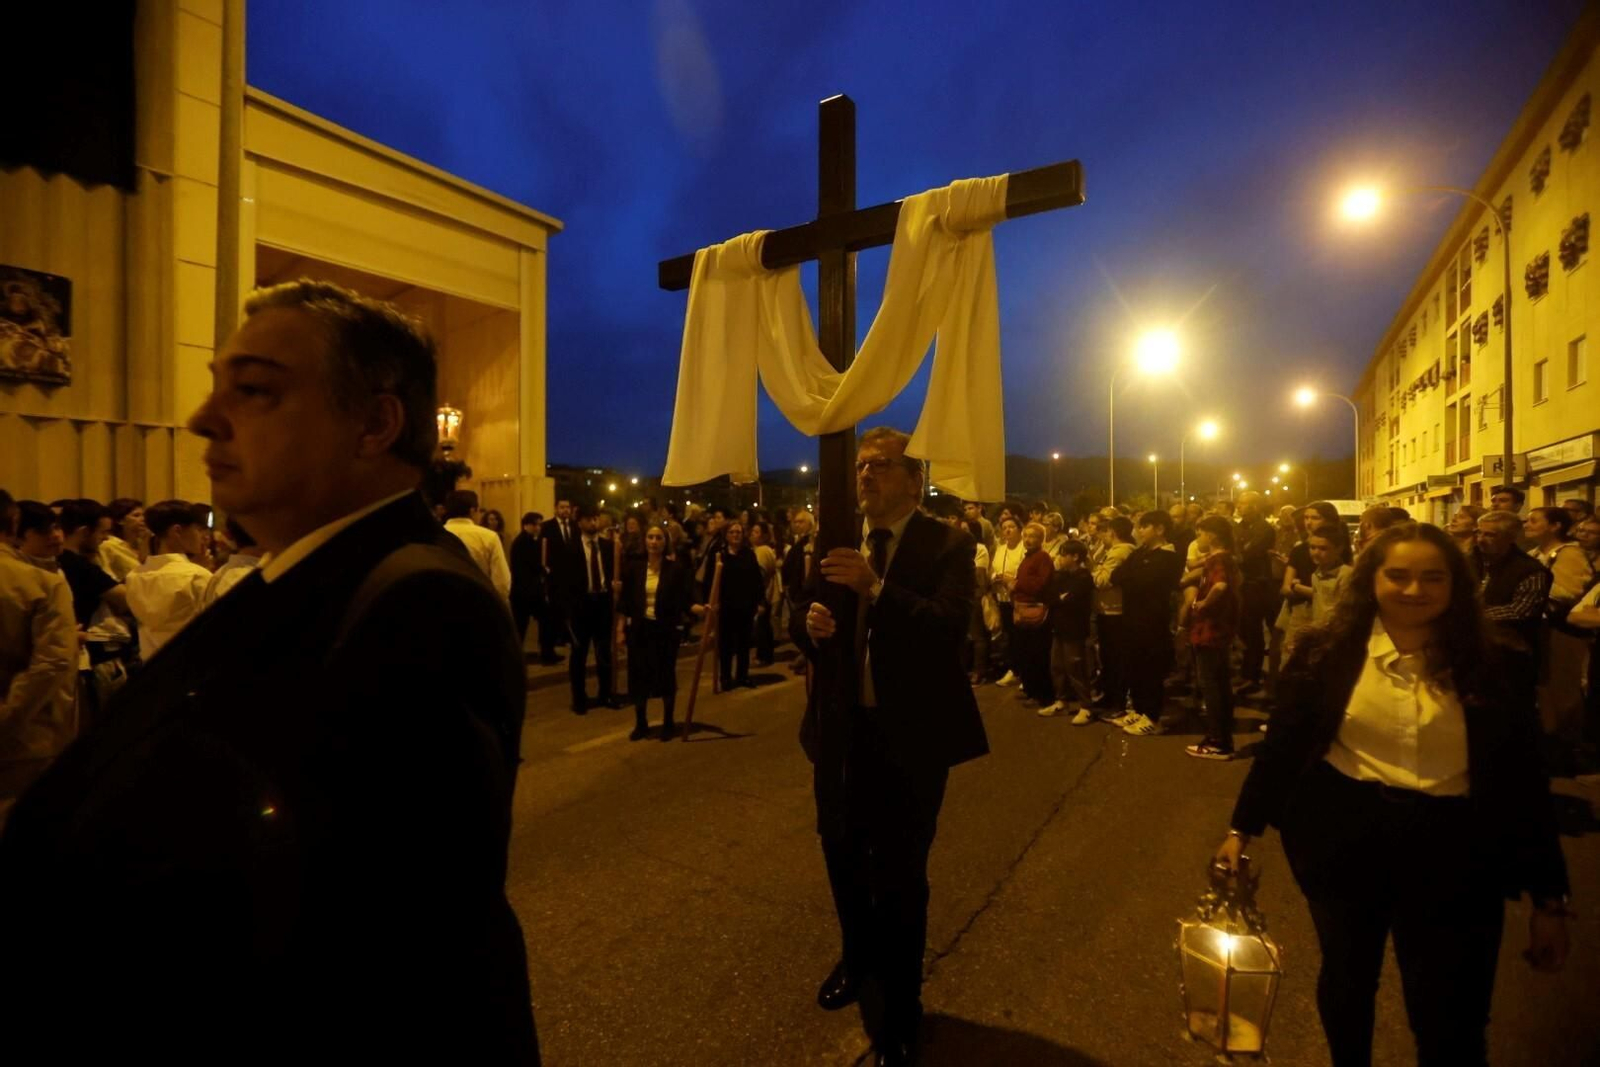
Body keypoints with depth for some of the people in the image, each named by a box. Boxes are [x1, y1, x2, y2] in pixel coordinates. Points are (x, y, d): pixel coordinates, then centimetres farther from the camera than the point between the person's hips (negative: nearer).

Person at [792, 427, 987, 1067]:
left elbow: (951, 628, -24)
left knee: (899, 871, 7)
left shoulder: (947, 545, -10)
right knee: (842, 853, 22)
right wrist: (810, 624, -16)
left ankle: (900, 1009, 33)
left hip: (911, 733, -5)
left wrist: (877, 588, -34)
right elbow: (805, 622, 7)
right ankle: (858, 958, 52)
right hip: (842, 728, 5)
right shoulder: (836, 541, 4)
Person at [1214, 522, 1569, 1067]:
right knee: (1346, 981, 20)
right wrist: (1242, 827, -1)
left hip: (1451, 855, 0)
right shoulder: (1327, 652, -6)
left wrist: (1548, 897, 1)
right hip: (1343, 840, 0)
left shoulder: (1484, 667, -3)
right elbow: (1282, 745, -2)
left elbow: (1523, 781, 1)